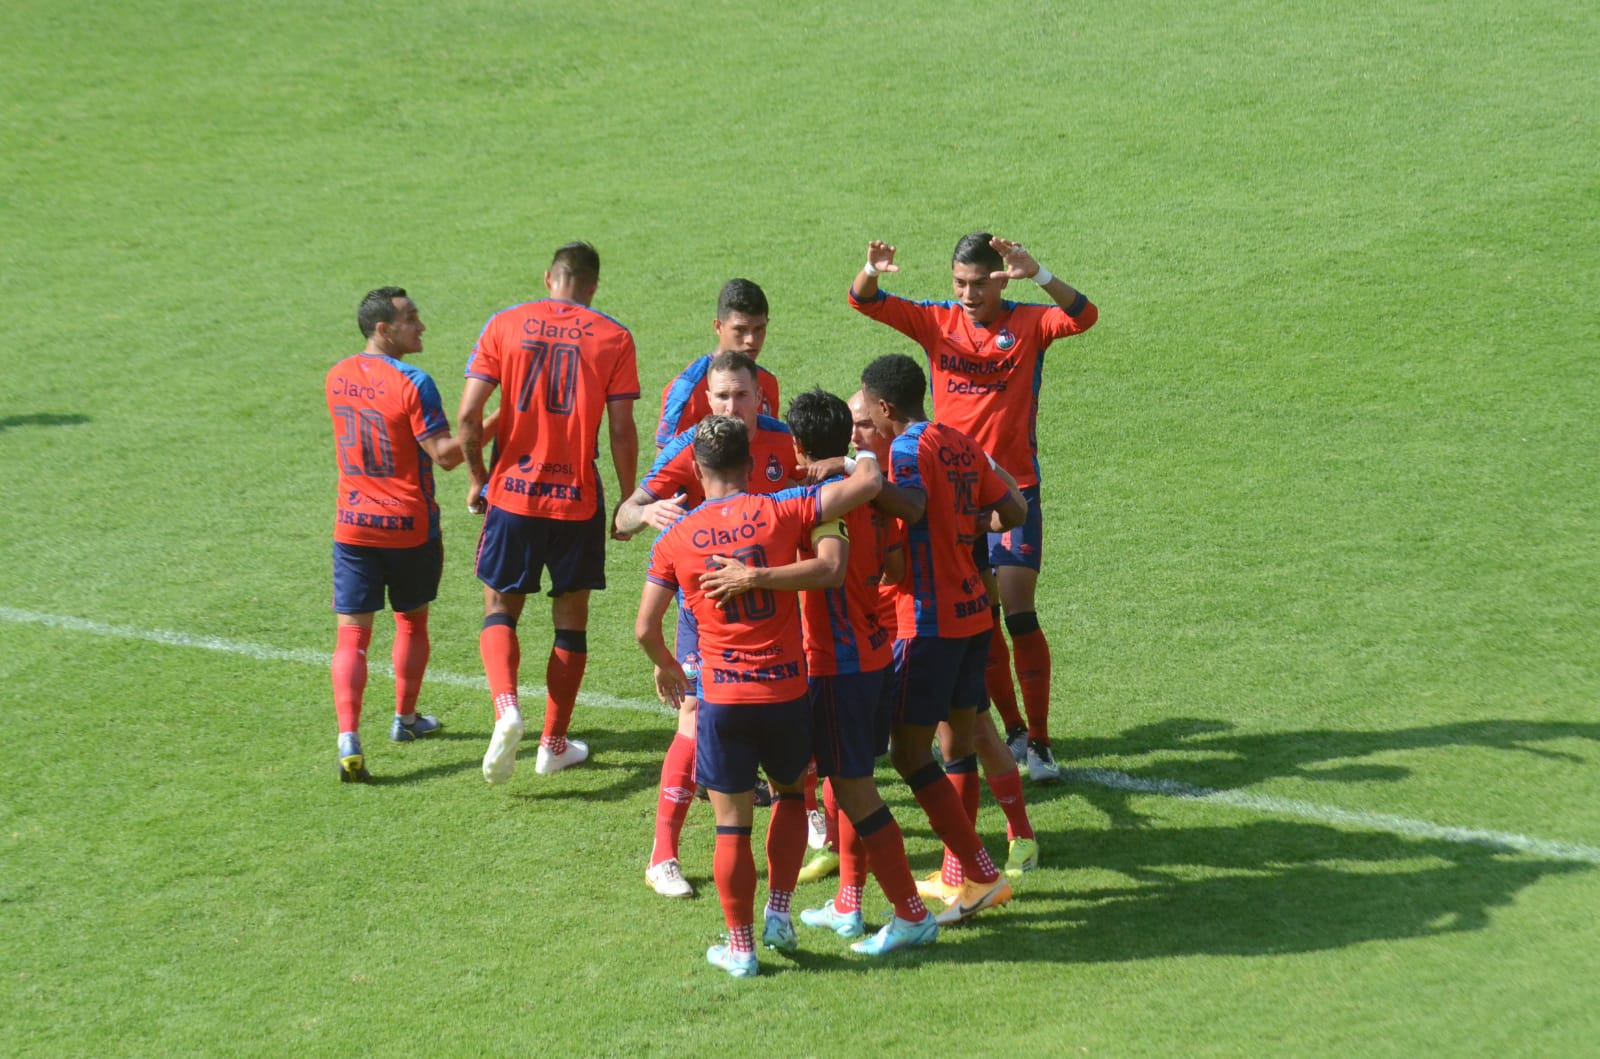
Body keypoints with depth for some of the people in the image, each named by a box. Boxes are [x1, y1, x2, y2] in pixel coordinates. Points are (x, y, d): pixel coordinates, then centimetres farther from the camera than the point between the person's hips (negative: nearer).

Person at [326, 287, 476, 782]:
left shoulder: (338, 377, 3)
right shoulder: (412, 383, -17)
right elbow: (446, 453, -20)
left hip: (352, 526, 3)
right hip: (410, 527, -3)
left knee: (352, 634, -1)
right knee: (412, 622, 20)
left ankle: (348, 738, -17)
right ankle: (405, 719, 35)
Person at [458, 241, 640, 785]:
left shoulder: (505, 324, 0)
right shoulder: (613, 337, -1)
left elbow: (469, 414, -6)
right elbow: (621, 430, -5)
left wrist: (478, 478, 8)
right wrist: (629, 500, 6)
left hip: (512, 492, 0)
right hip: (578, 496, 0)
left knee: (500, 609, 13)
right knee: (571, 619, 13)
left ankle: (506, 706, -14)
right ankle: (554, 743, 18)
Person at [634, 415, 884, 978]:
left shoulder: (675, 539, -1)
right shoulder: (780, 512, -5)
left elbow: (645, 629, 1)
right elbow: (868, 482, -9)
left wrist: (666, 666, 22)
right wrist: (863, 459, 14)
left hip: (722, 697, 0)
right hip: (787, 689, 0)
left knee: (732, 825, 9)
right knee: (790, 794, 25)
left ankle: (741, 945, 13)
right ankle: (779, 912, 18)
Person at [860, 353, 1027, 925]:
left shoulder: (910, 446, -13)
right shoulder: (961, 444, 12)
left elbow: (913, 507, -33)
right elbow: (1014, 512, 16)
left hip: (930, 621, -9)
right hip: (973, 613, 9)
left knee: (908, 752, -5)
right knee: (959, 745, 15)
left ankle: (983, 876, -8)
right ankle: (963, 875, 21)